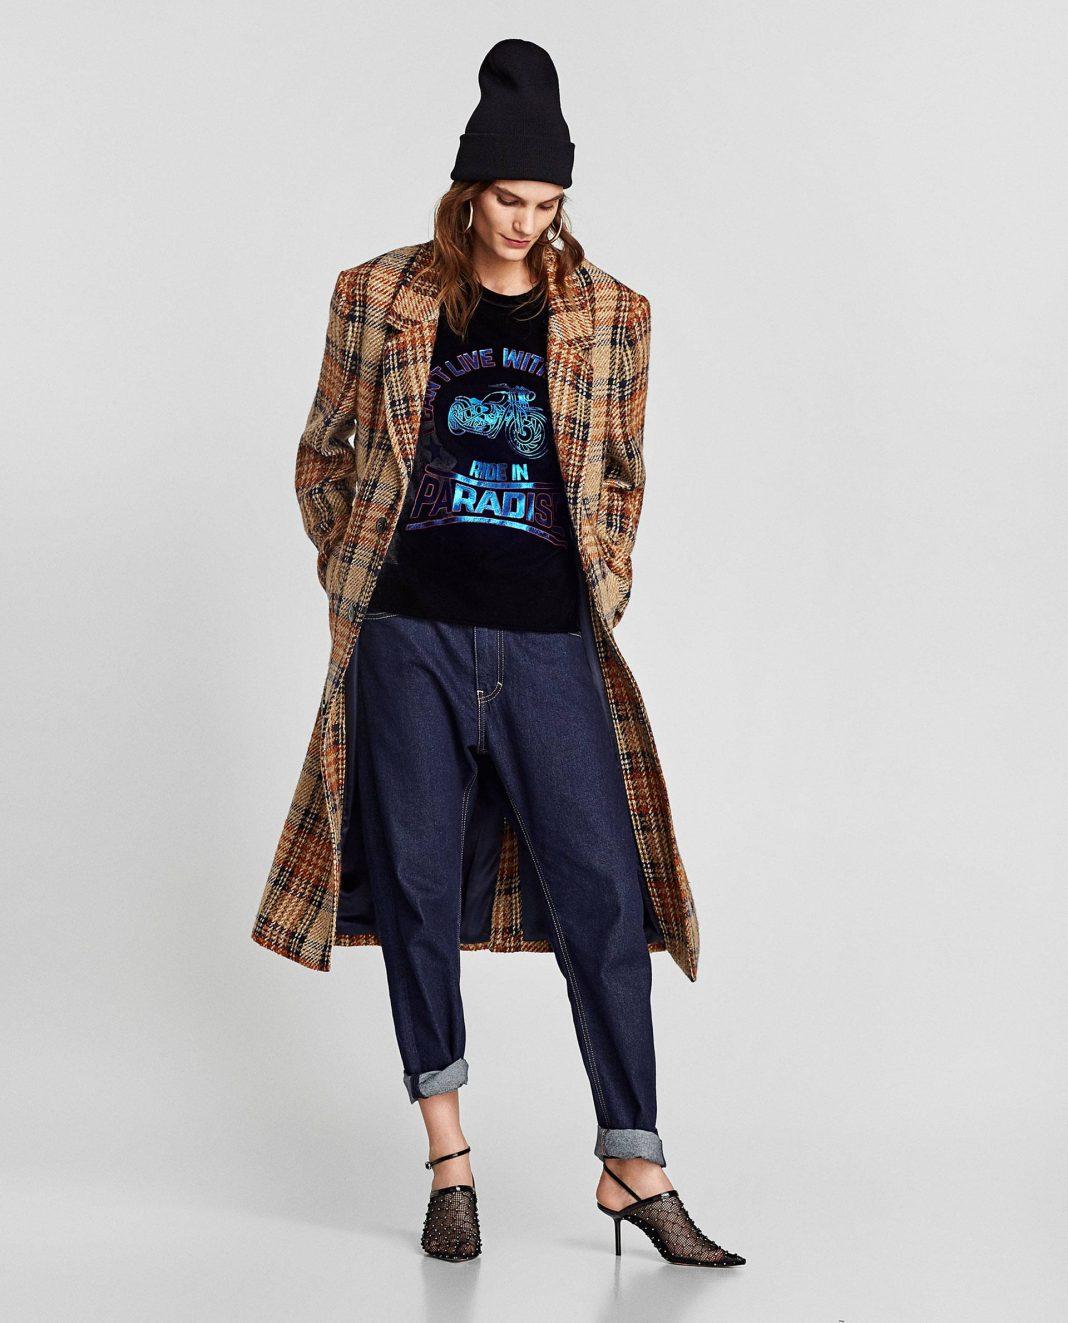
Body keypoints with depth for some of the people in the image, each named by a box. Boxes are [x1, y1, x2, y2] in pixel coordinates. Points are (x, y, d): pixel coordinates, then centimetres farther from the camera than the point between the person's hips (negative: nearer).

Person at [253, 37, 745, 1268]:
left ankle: (632, 1166, 6)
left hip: (550, 644, 0)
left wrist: (600, 594, 8)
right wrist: (357, 584, 6)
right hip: (410, 636, 0)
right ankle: (448, 1160, 16)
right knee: (416, 889, 4)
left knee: (602, 892, -3)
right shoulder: (379, 295, 4)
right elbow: (322, 454, 13)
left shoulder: (609, 313, 7)